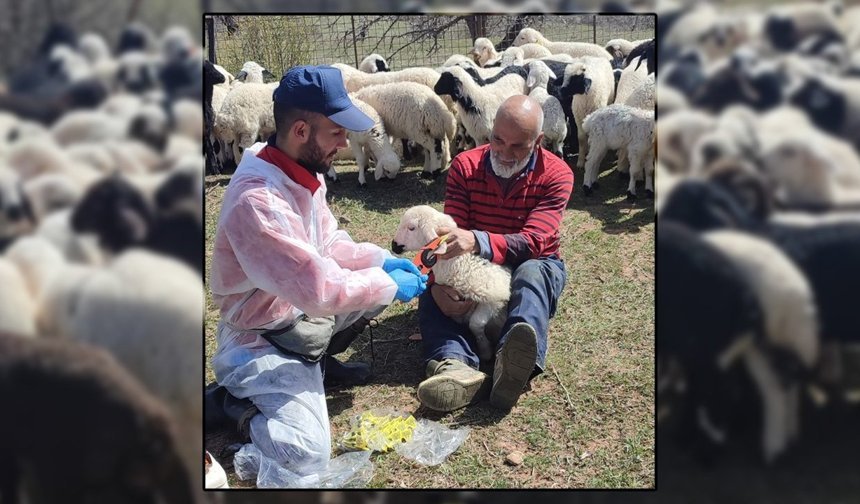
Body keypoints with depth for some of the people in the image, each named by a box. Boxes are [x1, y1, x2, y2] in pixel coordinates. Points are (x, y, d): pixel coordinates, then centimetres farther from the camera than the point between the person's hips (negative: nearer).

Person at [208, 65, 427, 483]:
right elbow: (319, 289, -33)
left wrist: (381, 260, -5)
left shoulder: (301, 172, -2)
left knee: (386, 278, 11)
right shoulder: (256, 201, -33)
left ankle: (316, 359, 19)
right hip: (263, 338, -9)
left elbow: (329, 243, 11)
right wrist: (389, 285, -19)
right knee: (305, 456, -22)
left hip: (303, 313, 9)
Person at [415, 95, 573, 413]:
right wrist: (439, 283, -37)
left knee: (531, 273, -38)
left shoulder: (556, 175, -15)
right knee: (433, 289, -27)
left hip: (535, 266, -2)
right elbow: (451, 235, -16)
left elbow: (532, 243, -27)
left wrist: (478, 241, -46)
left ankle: (514, 366, -66)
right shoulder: (465, 166, -8)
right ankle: (457, 366, -55)